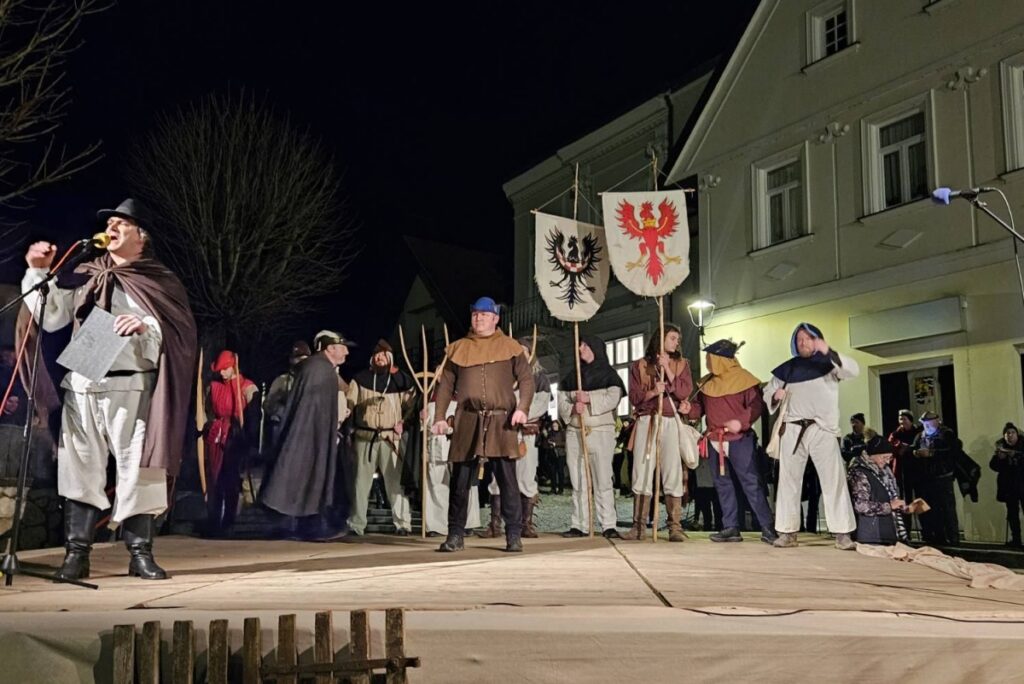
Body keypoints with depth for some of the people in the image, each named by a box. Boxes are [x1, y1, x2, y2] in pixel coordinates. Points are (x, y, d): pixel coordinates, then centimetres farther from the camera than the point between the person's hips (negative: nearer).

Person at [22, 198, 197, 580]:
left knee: (137, 469, -4)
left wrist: (145, 327, -21)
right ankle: (76, 554, 6)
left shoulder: (157, 282, 8)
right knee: (80, 467, 1)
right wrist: (38, 273, 7)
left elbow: (177, 334, -2)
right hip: (82, 386, 3)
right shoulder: (84, 276, 19)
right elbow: (50, 319, 14)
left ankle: (141, 553, 2)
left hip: (131, 387, -3)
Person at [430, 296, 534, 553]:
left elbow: (526, 378, 4)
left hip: (501, 421, -2)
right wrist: (440, 416, 3)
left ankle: (514, 535, 5)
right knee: (460, 479, 4)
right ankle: (455, 534, 14)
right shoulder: (458, 347, 14)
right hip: (467, 420, 2)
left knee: (507, 479, -2)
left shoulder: (510, 346, 9)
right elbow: (446, 384, 13)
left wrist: (522, 408, -11)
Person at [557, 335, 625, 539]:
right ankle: (579, 525, 6)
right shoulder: (572, 376, 19)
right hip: (574, 432, 4)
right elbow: (561, 402, 11)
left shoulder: (608, 374, 7)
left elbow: (613, 398, -7)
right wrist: (573, 408, -9)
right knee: (578, 483, 3)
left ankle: (608, 526, -7)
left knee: (603, 481, -7)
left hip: (601, 432, -4)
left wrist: (589, 398, -15)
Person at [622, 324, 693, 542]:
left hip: (671, 422, 0)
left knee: (673, 475, -6)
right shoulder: (639, 366, 12)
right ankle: (639, 526, 3)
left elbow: (684, 392, 0)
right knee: (641, 474, -2)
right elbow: (634, 397, 4)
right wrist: (653, 392, -13)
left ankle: (675, 527, -3)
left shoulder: (681, 364, 14)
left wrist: (667, 368, -5)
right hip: (646, 422, 0)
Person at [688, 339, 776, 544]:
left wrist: (741, 421, -25)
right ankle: (731, 528, 13)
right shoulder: (706, 383, 13)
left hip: (740, 440, -7)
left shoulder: (744, 379, -6)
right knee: (722, 484, 8)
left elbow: (757, 405, -11)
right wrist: (689, 408, -7)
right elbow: (700, 408, 15)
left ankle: (767, 527, -2)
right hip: (714, 441, 7)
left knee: (751, 483, -8)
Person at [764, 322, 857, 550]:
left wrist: (829, 352, -27)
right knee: (788, 480, 2)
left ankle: (842, 533, -7)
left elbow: (853, 370, -13)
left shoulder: (828, 363, 6)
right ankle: (788, 532, 7)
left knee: (833, 479, -8)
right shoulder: (787, 368, 13)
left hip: (822, 429, -3)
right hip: (792, 430, 3)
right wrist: (775, 395, -5)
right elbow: (767, 391, 19)